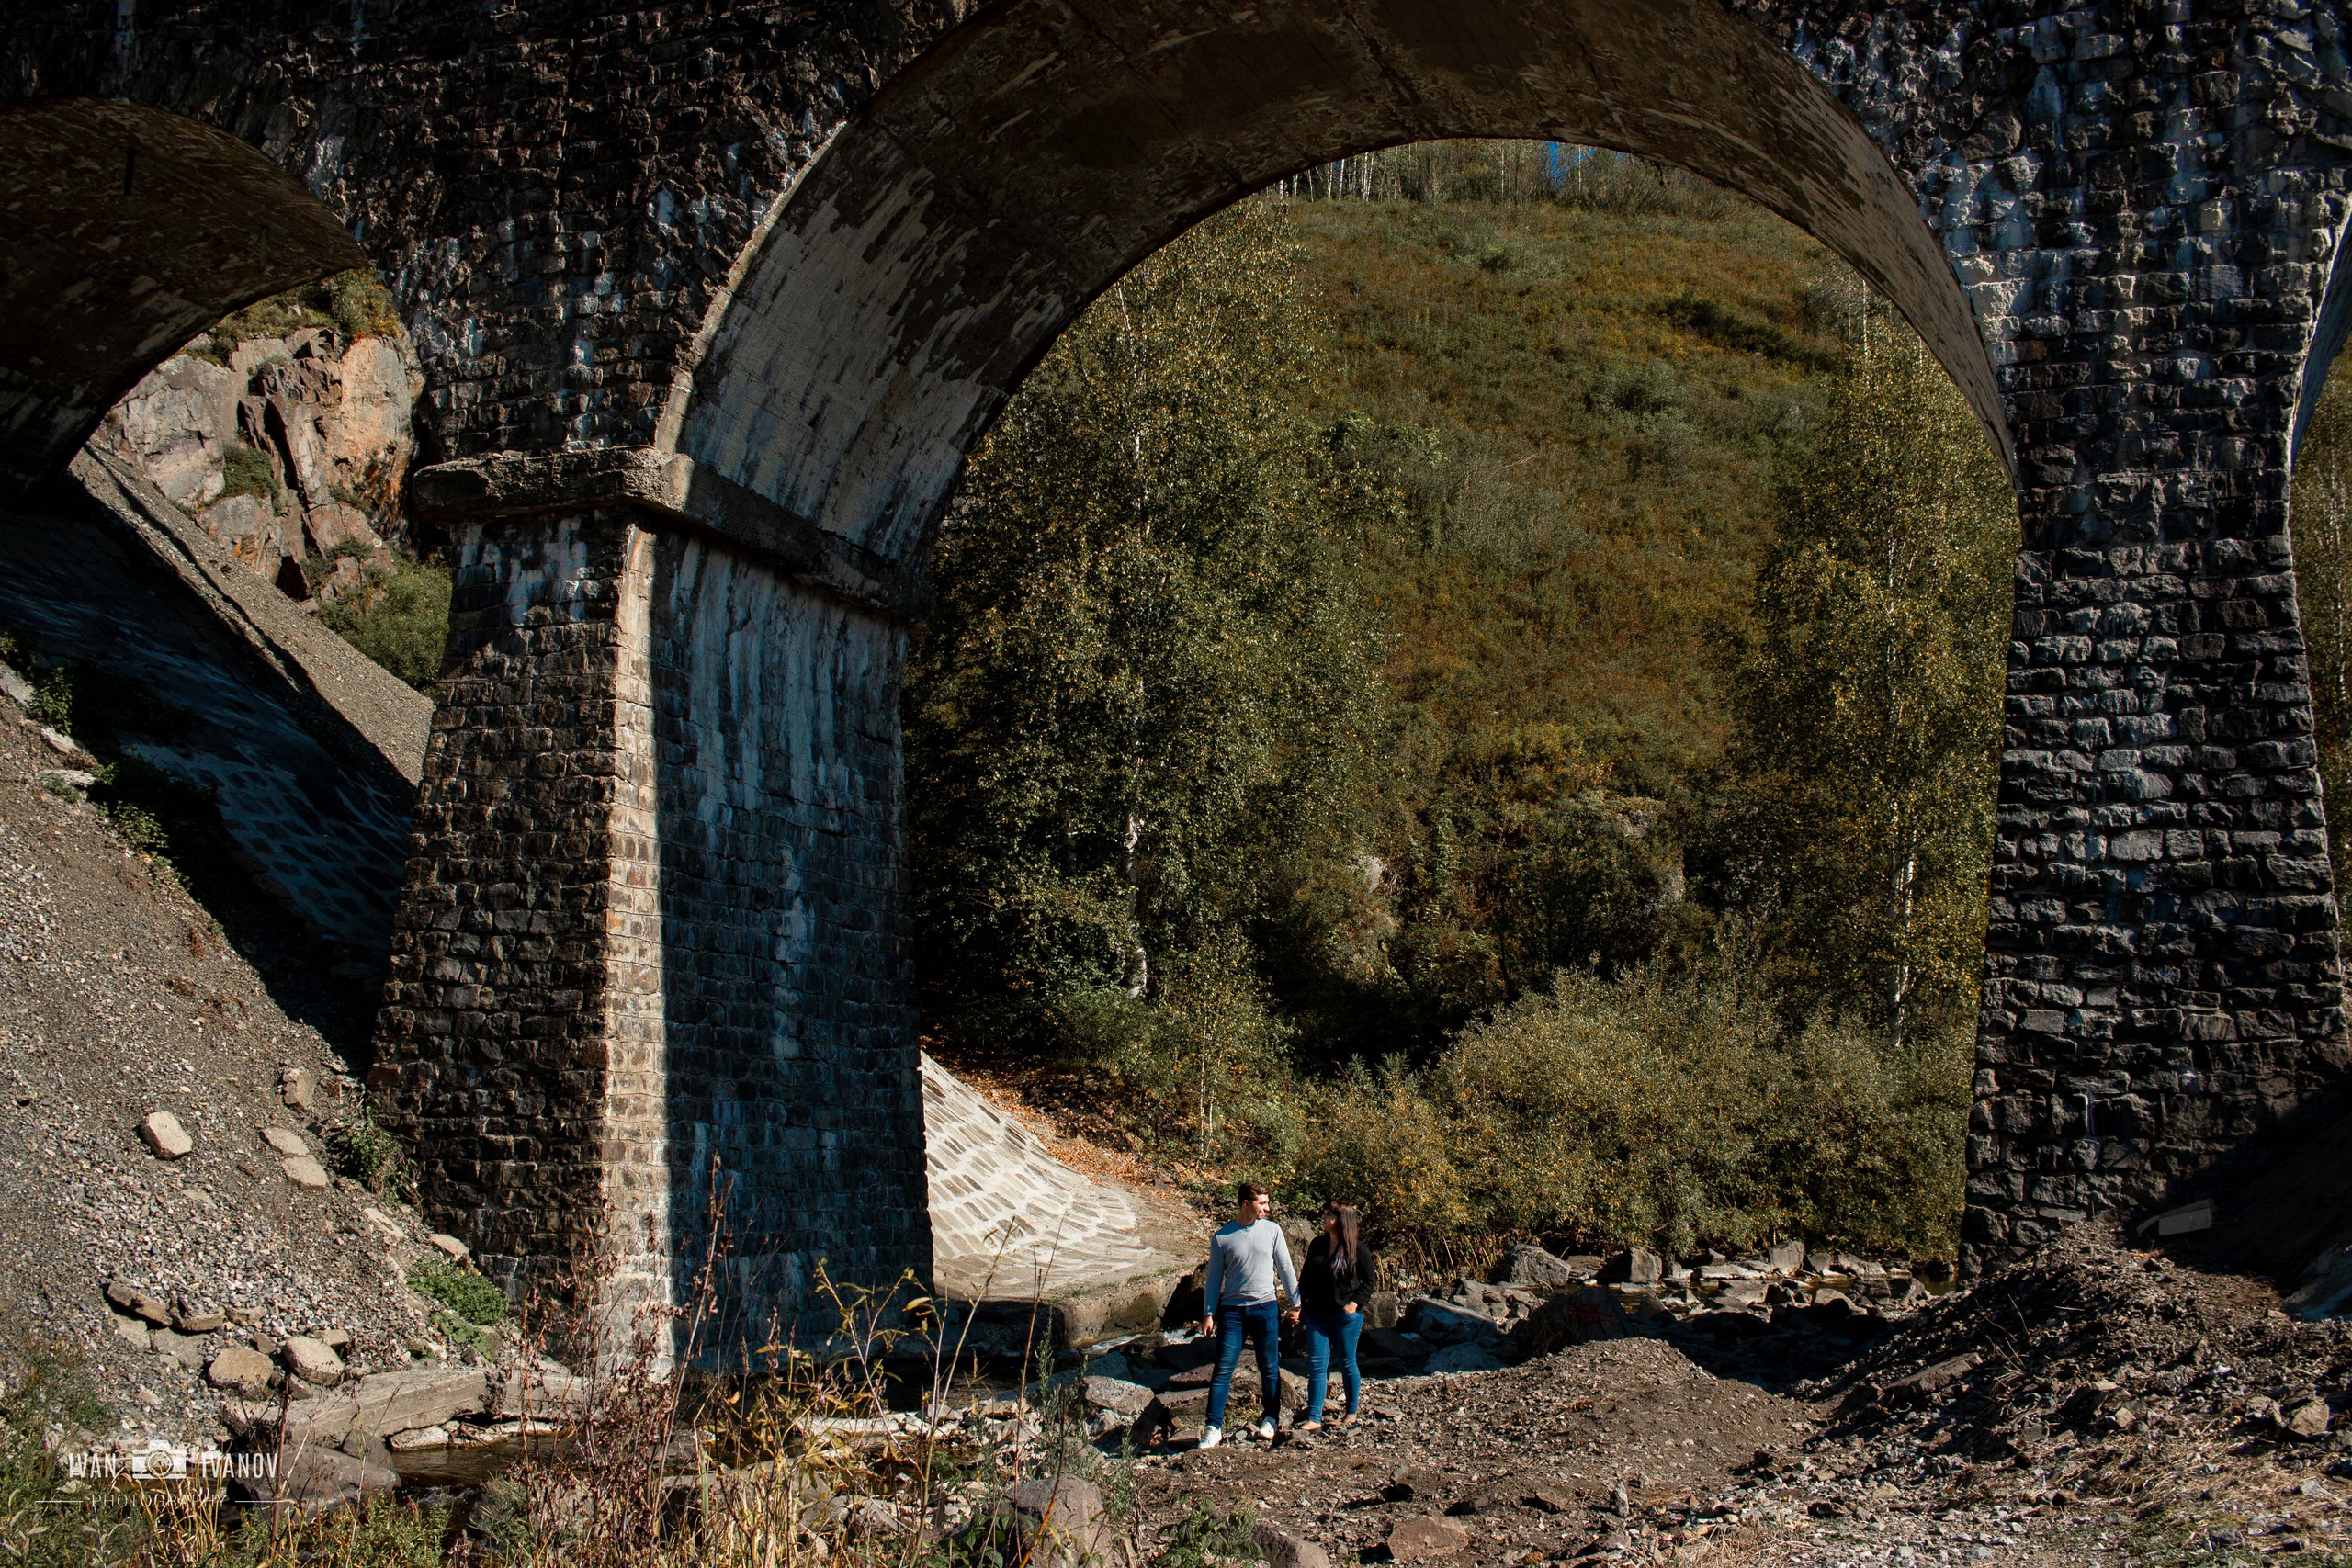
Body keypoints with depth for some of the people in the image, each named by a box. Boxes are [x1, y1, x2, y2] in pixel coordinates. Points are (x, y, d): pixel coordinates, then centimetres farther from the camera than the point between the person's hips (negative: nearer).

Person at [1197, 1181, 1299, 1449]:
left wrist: (1296, 1303, 6)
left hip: (1266, 1308, 1)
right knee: (1223, 1370, -4)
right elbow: (1214, 1278, 5)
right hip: (1232, 1310, -1)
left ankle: (1270, 1420, 21)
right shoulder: (1221, 1237, 0)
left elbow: (1286, 1270, 8)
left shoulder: (1272, 1230, 3)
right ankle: (1214, 1428, -2)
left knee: (1269, 1369, 7)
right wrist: (1209, 1314, 0)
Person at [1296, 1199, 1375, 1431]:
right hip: (1317, 1315, 4)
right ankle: (1314, 1419, -5)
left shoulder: (1357, 1248, -6)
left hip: (1346, 1316, -4)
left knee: (1347, 1363, 8)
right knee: (1316, 1365, -3)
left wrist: (1355, 1303, -13)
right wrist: (1301, 1303, 3)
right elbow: (1306, 1277, 13)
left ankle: (1352, 1414, 23)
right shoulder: (1318, 1245, 8)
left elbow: (1369, 1280, -1)